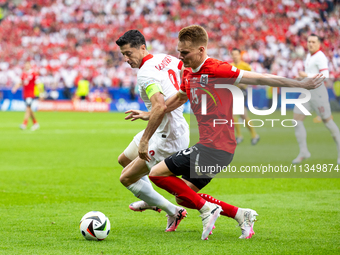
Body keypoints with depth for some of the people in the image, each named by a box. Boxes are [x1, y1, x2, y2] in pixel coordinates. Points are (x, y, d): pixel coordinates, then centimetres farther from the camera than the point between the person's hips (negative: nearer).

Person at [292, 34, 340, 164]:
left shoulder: (320, 57, -12)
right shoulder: (309, 55, 15)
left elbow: (325, 75, -22)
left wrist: (307, 75, -20)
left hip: (317, 91, -9)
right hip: (306, 91, 9)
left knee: (327, 120, 0)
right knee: (297, 120, -3)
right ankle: (303, 152, -1)